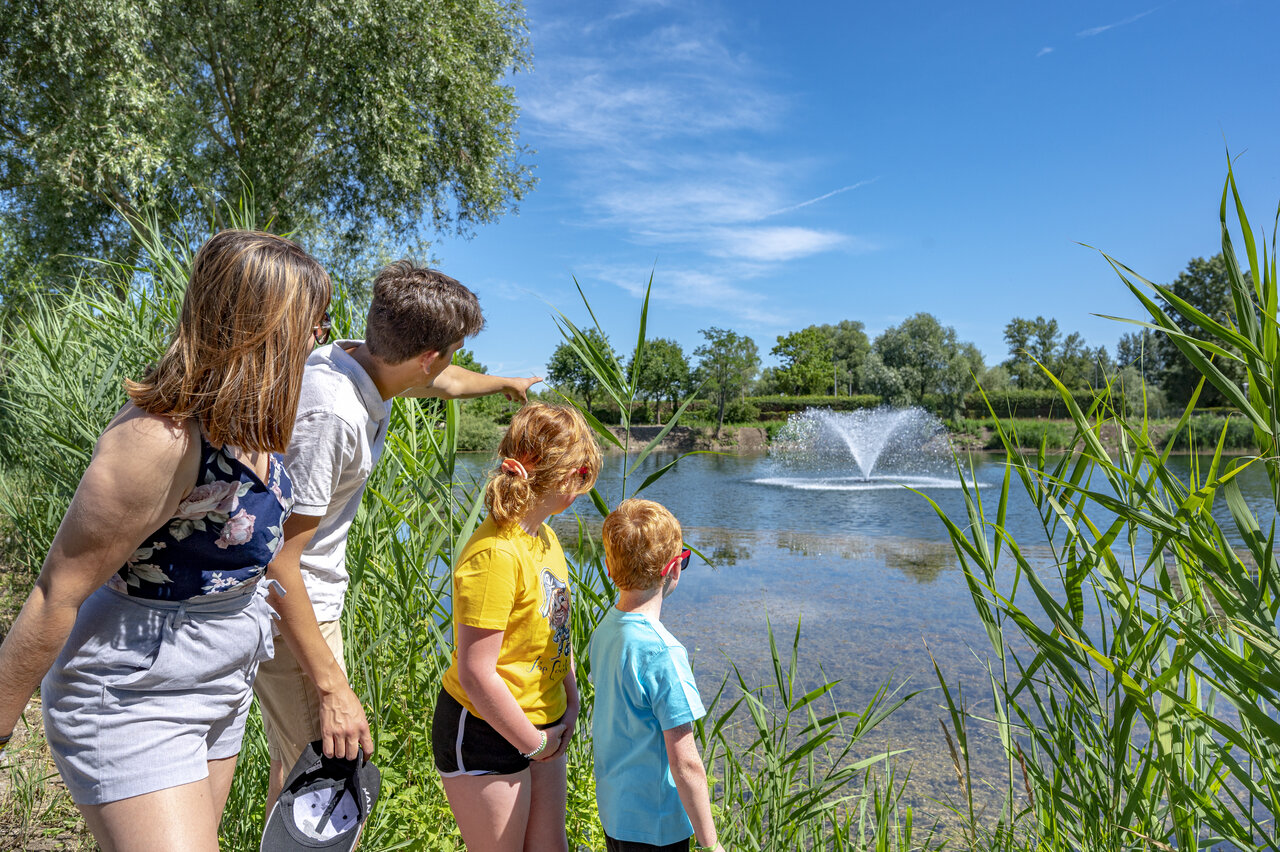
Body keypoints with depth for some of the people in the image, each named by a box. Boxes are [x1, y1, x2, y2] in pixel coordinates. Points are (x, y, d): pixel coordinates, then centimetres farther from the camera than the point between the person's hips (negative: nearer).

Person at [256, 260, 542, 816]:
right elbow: (278, 560, -30)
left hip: (306, 600, 10)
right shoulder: (332, 414, -32)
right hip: (291, 606, -10)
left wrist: (506, 383, 41)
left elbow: (446, 382, 21)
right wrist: (332, 686, -28)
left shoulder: (366, 362, -3)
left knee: (299, 761, 23)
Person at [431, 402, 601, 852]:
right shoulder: (495, 555, -27)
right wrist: (533, 743, -15)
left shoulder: (544, 537, 3)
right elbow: (476, 674, -26)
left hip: (542, 726, 9)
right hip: (485, 732, -8)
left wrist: (570, 705, 6)